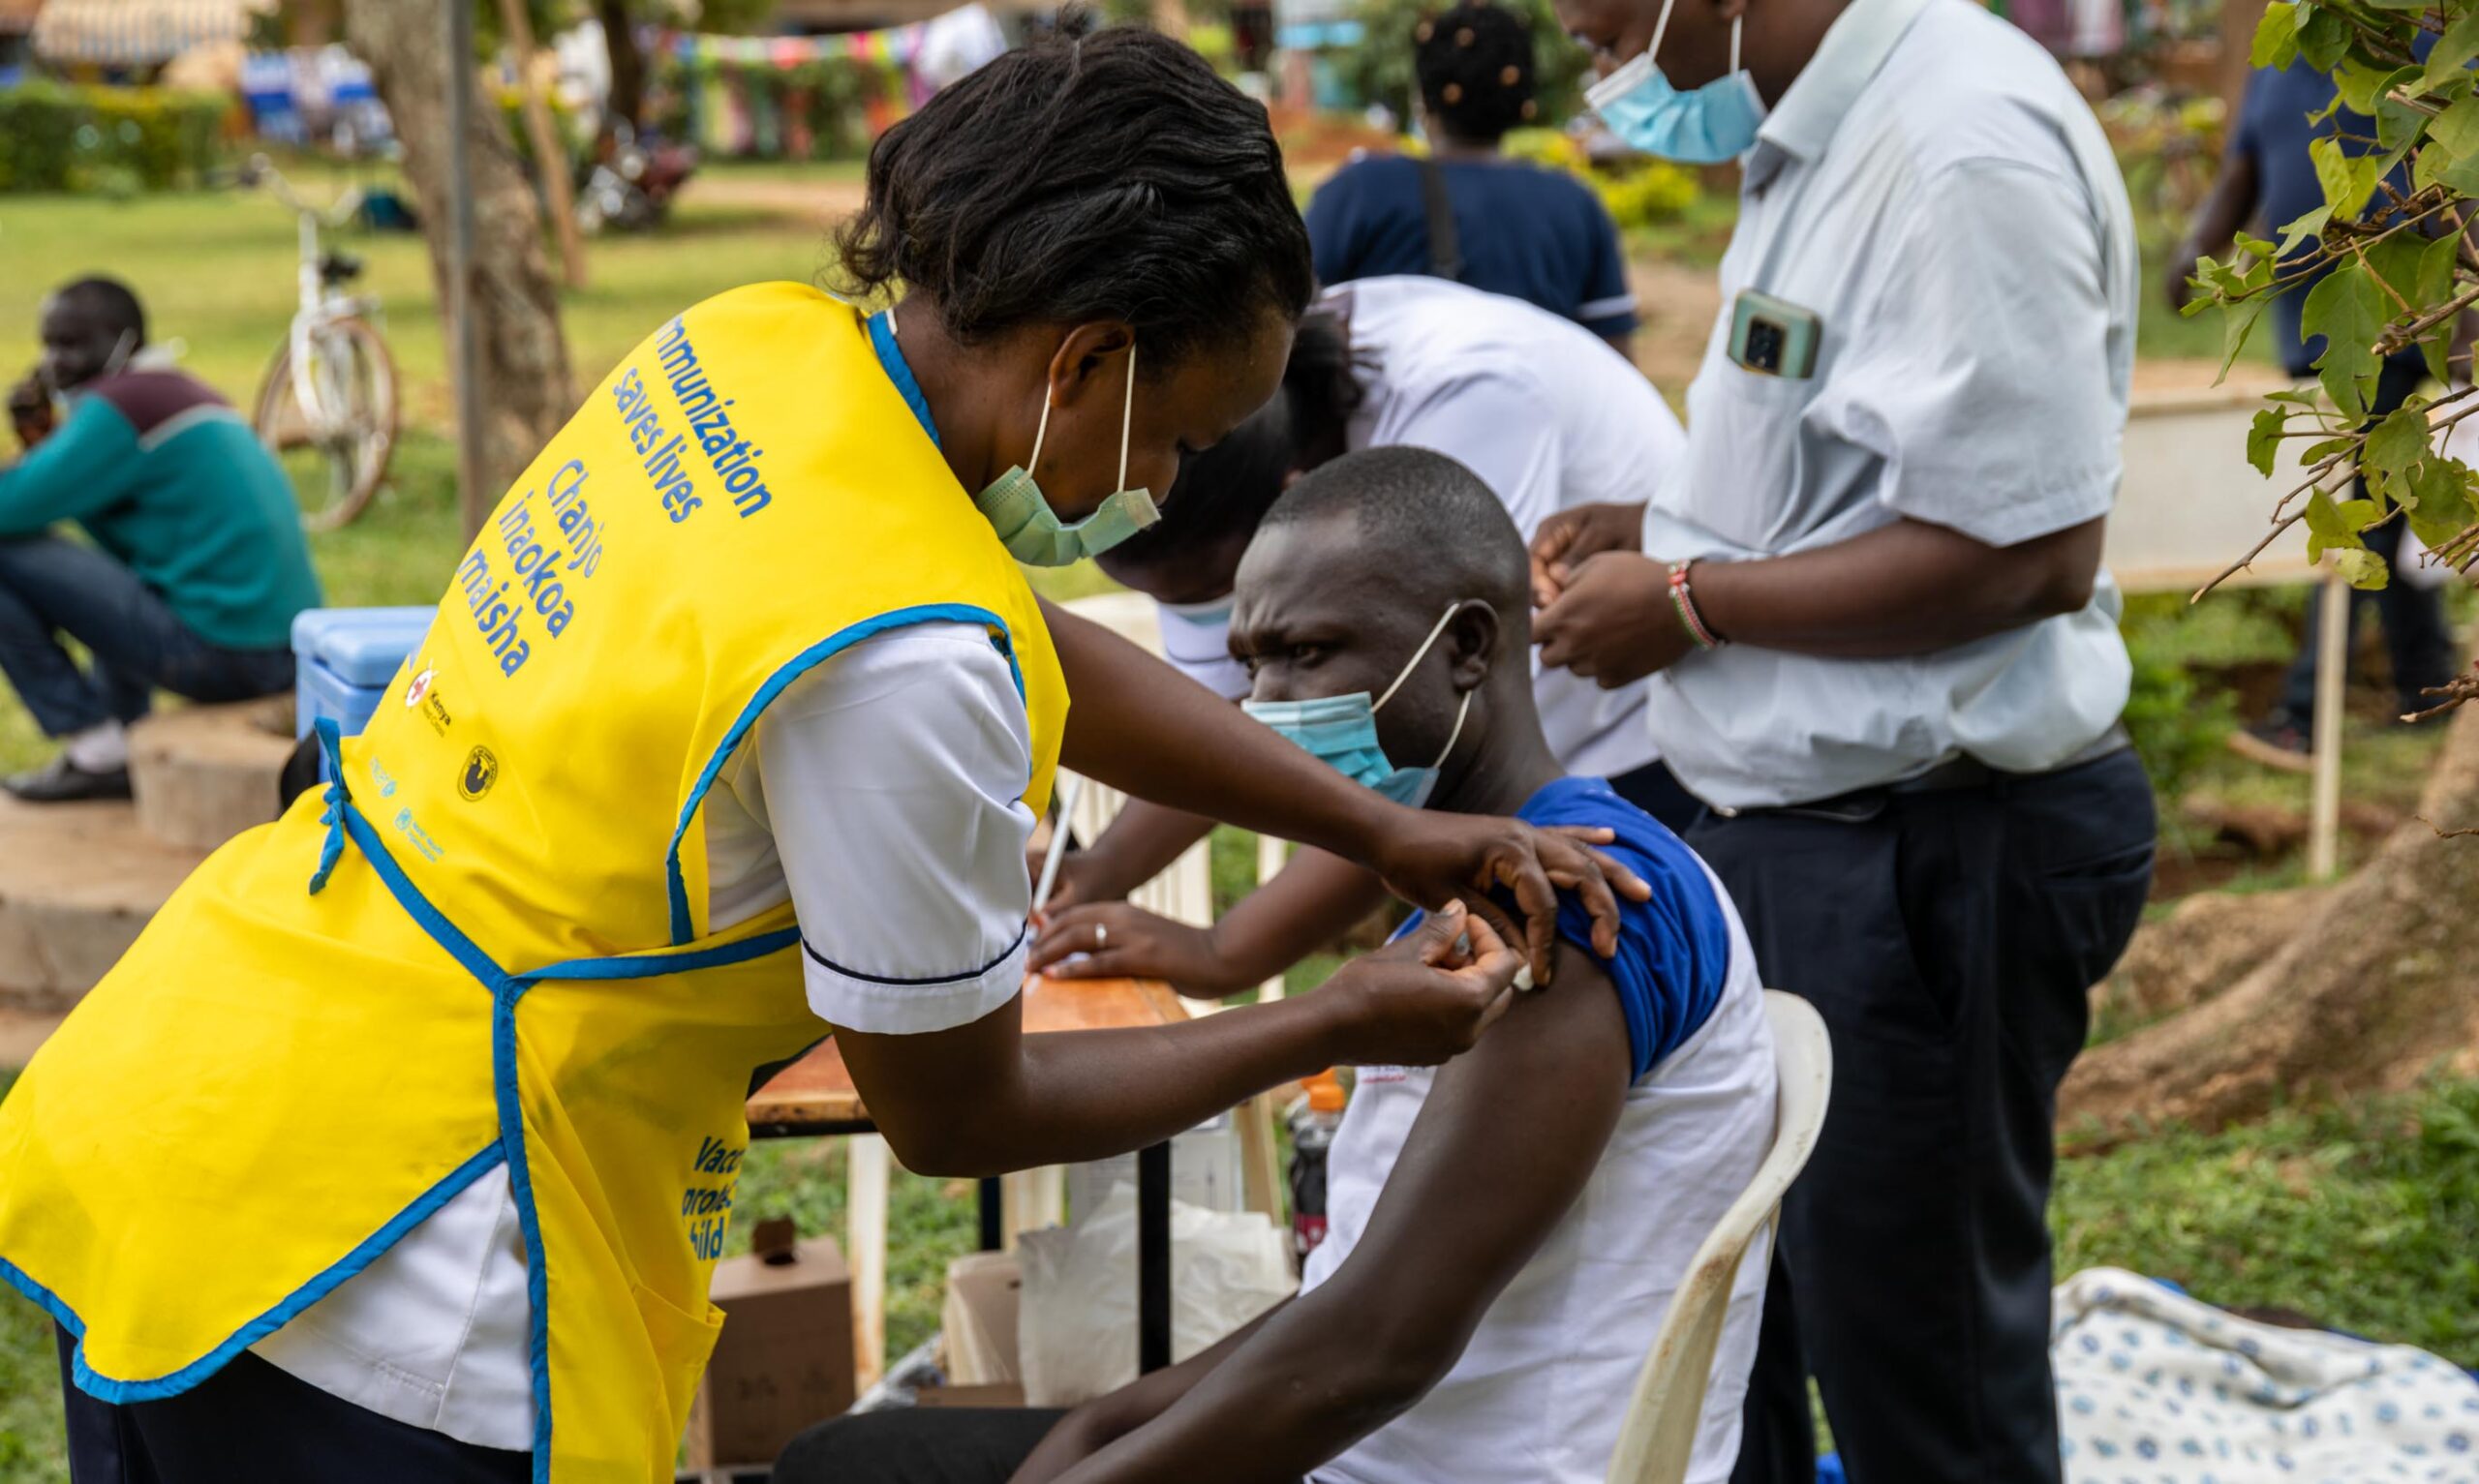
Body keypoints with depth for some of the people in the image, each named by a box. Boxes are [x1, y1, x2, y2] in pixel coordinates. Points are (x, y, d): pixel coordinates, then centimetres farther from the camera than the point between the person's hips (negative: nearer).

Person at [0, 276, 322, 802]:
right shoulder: (187, 391, 19)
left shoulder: (120, 404, -10)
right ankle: (123, 730, 26)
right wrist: (43, 440, 14)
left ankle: (94, 748, 0)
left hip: (218, 653, -10)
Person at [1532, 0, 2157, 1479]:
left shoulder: (1968, 150, -22)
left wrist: (1687, 601, -17)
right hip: (1795, 826, 10)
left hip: (1933, 851, -10)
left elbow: (2030, 549, -26)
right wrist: (1656, 523, 6)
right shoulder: (1819, 144, 11)